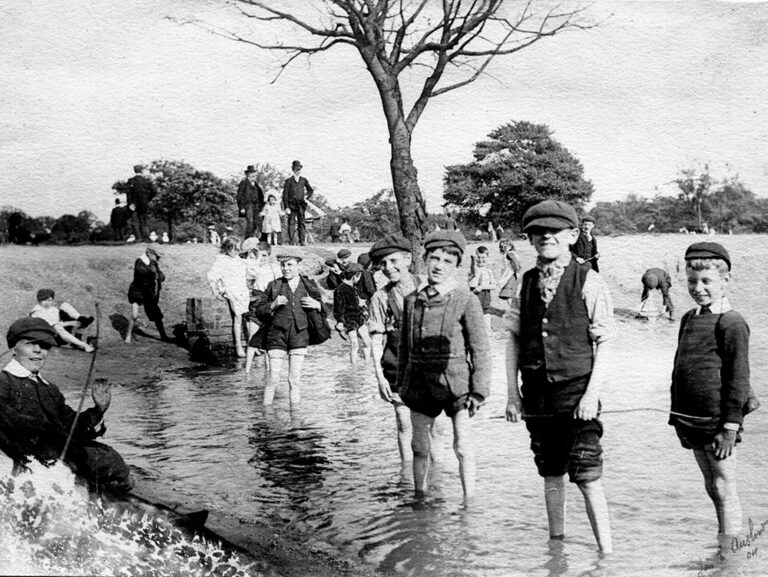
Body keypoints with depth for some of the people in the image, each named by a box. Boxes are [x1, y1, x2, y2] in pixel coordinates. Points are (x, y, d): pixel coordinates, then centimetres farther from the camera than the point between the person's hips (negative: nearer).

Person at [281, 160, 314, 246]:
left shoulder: (303, 180, 11)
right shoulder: (289, 181, 3)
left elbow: (310, 190, 26)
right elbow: (285, 195, -1)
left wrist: (307, 197, 8)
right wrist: (286, 207, -8)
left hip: (301, 205, 2)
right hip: (291, 205, -2)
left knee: (301, 223, -1)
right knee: (291, 223, -5)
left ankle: (302, 241, -3)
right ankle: (291, 240, -3)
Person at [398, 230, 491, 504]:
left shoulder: (466, 299, -8)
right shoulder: (412, 300, 4)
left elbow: (480, 348, -6)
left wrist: (479, 391, -8)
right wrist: (401, 382, 14)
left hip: (455, 382, -4)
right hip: (420, 383, 4)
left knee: (462, 447, 1)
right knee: (420, 448, 11)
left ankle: (469, 502, 12)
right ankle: (419, 497, 25)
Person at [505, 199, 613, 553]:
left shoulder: (589, 282, -6)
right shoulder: (525, 283, 7)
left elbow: (604, 344, -6)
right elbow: (514, 339, 9)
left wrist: (591, 394, -13)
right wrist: (512, 393, 4)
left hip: (577, 391, -4)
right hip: (537, 394, 4)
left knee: (586, 477, -5)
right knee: (551, 474, 14)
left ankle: (605, 550, 6)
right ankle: (556, 542, 25)